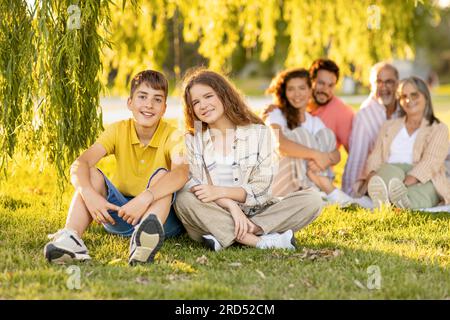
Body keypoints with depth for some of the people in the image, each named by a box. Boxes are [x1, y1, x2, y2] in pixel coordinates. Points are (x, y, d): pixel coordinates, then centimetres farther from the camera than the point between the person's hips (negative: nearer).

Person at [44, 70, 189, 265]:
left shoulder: (172, 136, -14)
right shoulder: (118, 130, -5)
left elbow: (181, 172, -37)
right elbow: (80, 164, -20)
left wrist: (145, 198, -53)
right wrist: (90, 196, -40)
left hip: (162, 213, -3)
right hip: (120, 212, 3)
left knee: (161, 174, -31)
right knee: (92, 175, -19)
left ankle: (144, 241, -59)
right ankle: (70, 236, -41)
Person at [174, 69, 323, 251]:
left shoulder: (259, 133, 5)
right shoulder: (192, 139, 8)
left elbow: (262, 188, -4)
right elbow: (192, 186, -6)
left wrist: (221, 192, -19)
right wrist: (231, 206, -22)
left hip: (256, 213, 1)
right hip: (212, 218, 0)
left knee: (312, 200, -21)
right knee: (184, 199, -32)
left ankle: (224, 237, -30)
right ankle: (261, 241, -34)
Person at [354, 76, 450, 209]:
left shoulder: (438, 129, 12)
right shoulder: (389, 126, 26)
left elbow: (430, 162, -6)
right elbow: (376, 157, 12)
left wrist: (404, 184, -26)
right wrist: (371, 176, -15)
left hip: (421, 181, -2)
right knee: (389, 171, -34)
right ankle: (382, 200, -69)